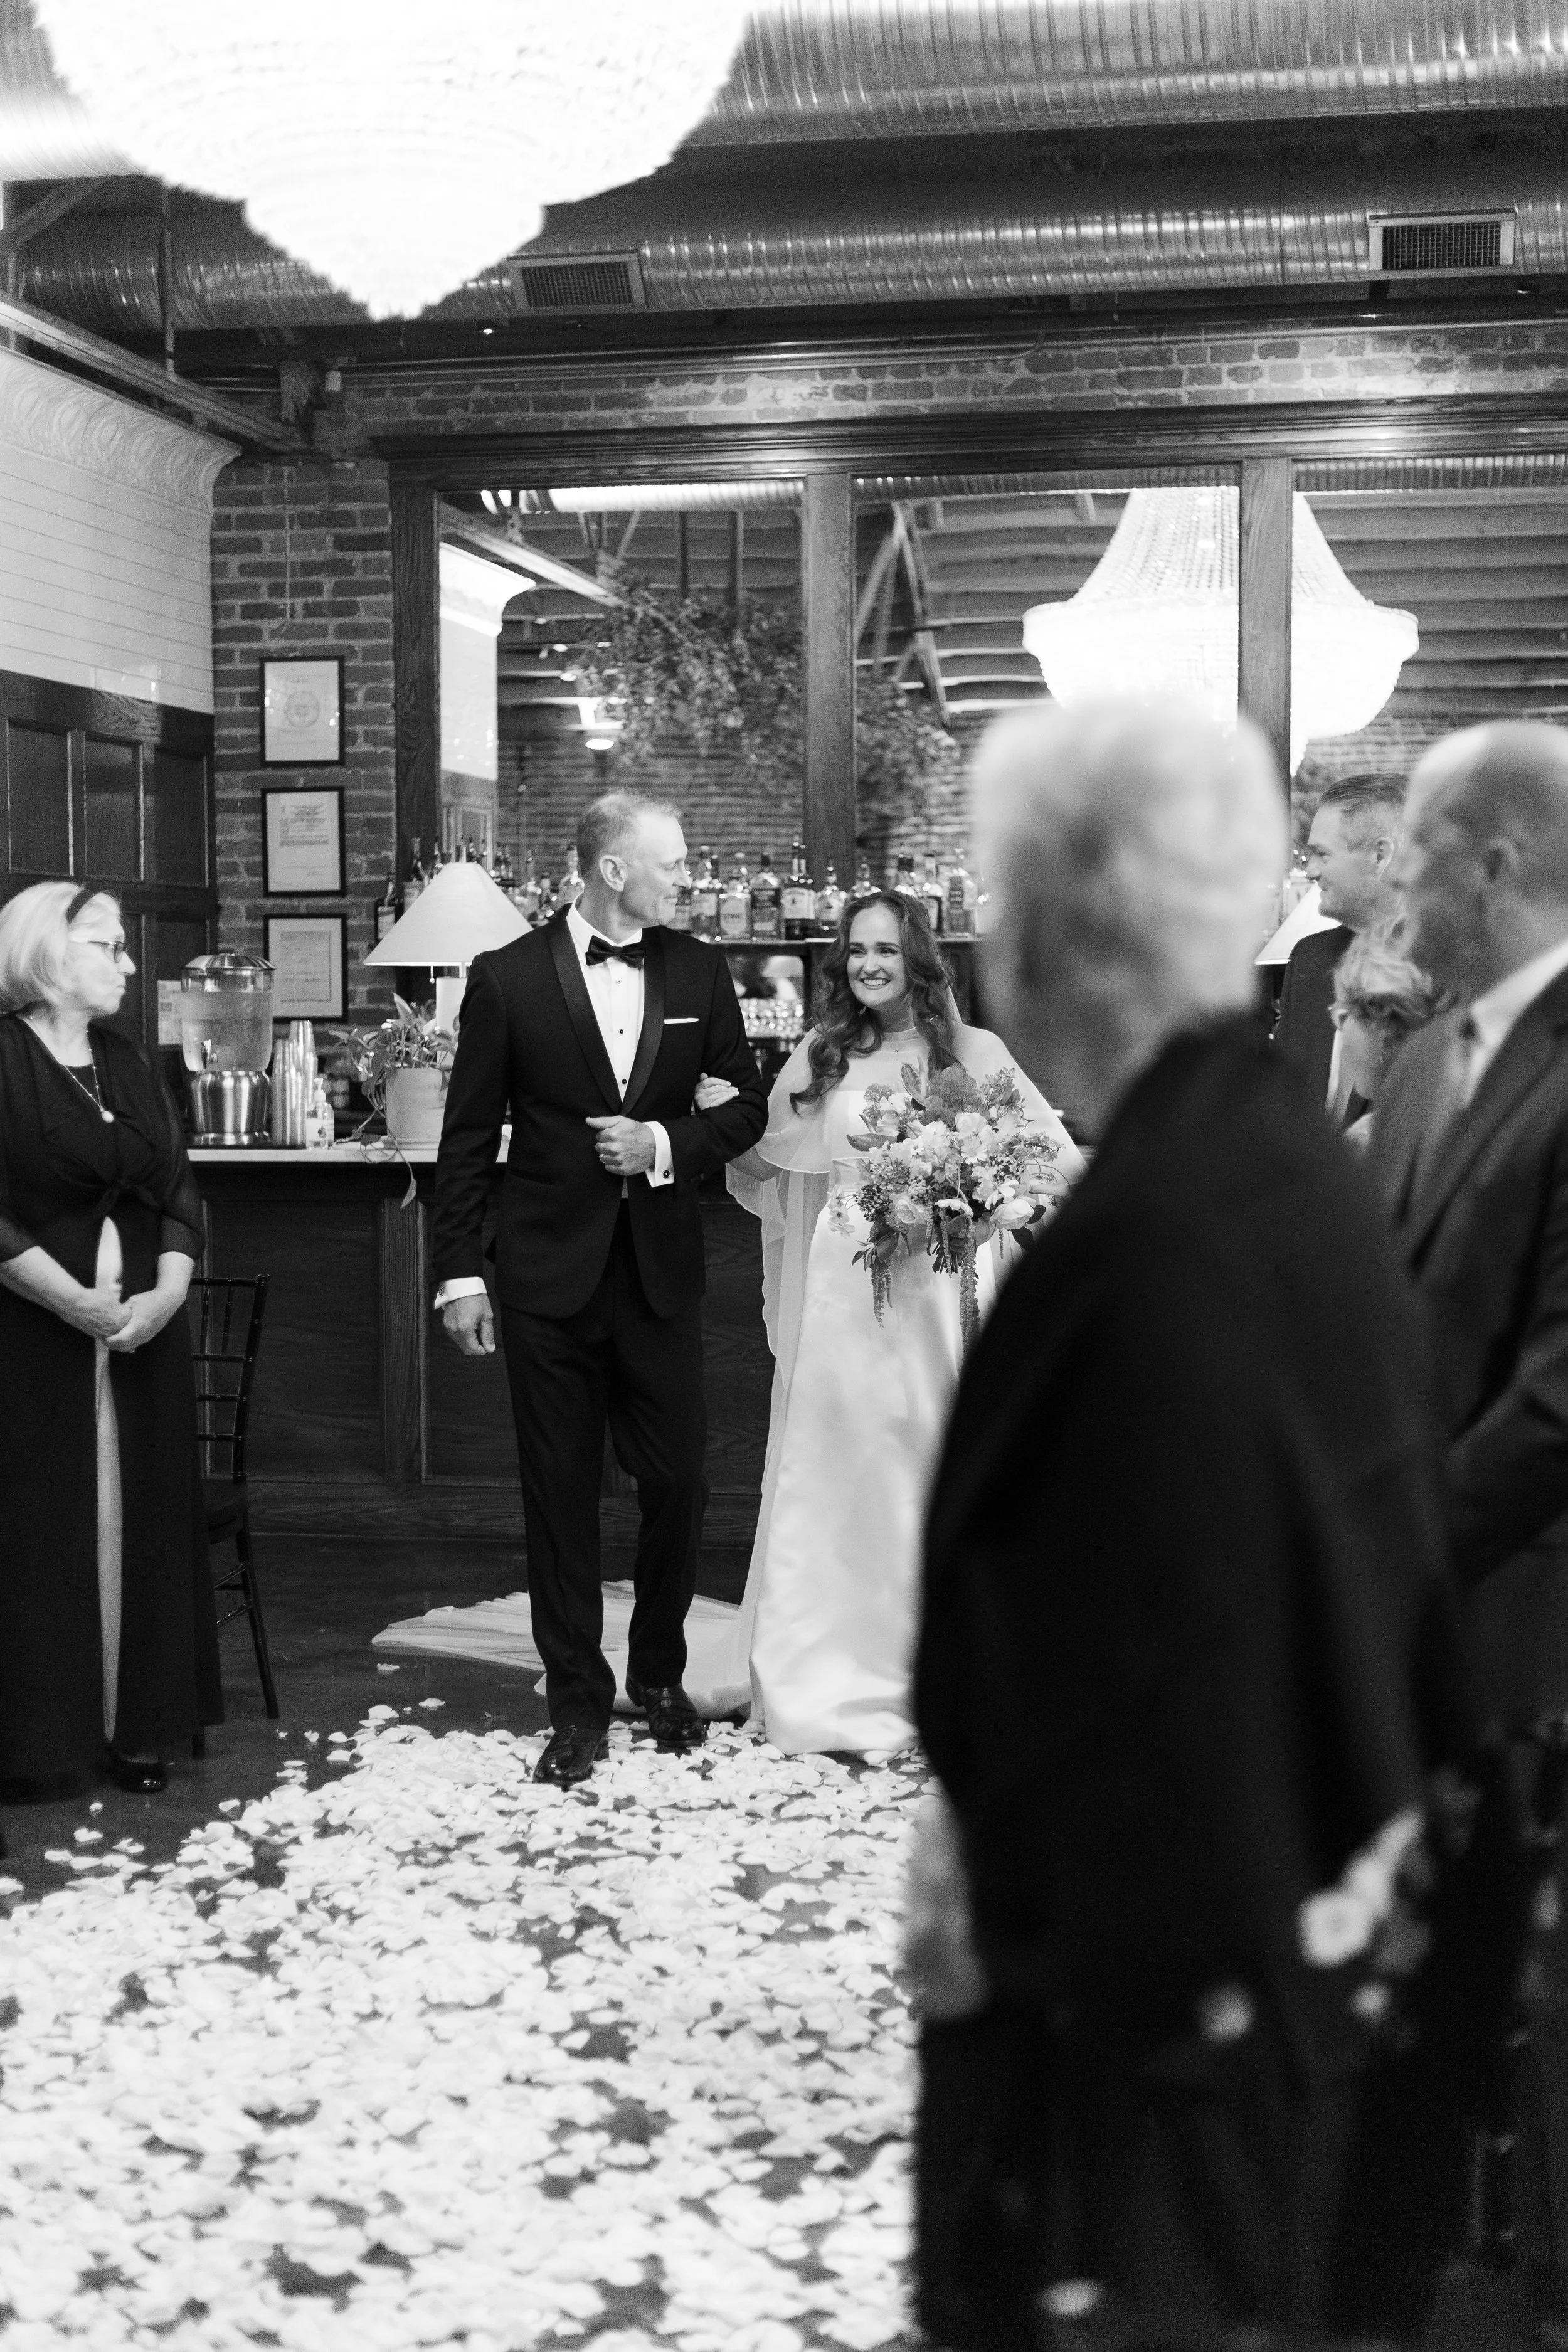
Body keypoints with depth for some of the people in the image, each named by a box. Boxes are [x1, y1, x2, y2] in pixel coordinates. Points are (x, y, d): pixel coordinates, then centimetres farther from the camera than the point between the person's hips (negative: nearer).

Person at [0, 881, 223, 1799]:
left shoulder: (132, 1063, 13)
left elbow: (180, 1191, 9)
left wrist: (168, 1291, -8)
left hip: (143, 1331, 5)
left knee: (141, 1518, 6)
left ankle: (138, 1723, 14)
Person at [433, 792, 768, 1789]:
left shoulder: (699, 971, 4)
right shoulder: (510, 977, -4)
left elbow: (746, 1105, 9)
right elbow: (469, 1137, -1)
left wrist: (666, 1143, -10)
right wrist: (460, 1273, -4)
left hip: (662, 1273, 2)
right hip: (550, 1276, -2)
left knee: (678, 1485, 6)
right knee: (561, 1499, 5)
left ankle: (660, 1676, 27)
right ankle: (579, 1704, 16)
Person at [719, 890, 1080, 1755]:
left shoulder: (972, 1052, 2)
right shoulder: (820, 1056, 9)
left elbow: (1059, 1159, 2)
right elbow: (764, 1164, 20)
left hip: (935, 1291, -2)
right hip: (838, 1289, 2)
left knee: (933, 1473, 0)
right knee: (833, 1476, 3)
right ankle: (831, 1690, 13)